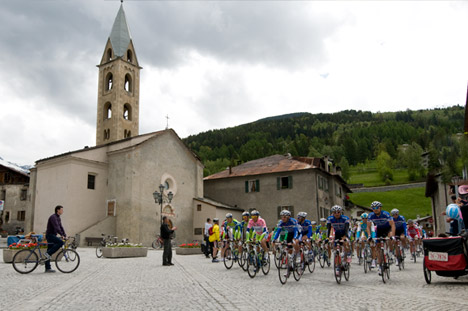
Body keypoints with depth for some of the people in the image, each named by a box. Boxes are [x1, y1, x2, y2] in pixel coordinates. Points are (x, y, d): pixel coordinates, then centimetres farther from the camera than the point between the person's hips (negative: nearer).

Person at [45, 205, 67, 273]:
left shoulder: (58, 218, 16)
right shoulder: (53, 217, -15)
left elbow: (61, 227, 16)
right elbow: (56, 227, -26)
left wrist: (65, 235, 7)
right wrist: (62, 235, -32)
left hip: (53, 235, 9)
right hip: (50, 235, -9)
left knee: (49, 253, 8)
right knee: (60, 242, -26)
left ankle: (47, 268, 10)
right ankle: (48, 253, -16)